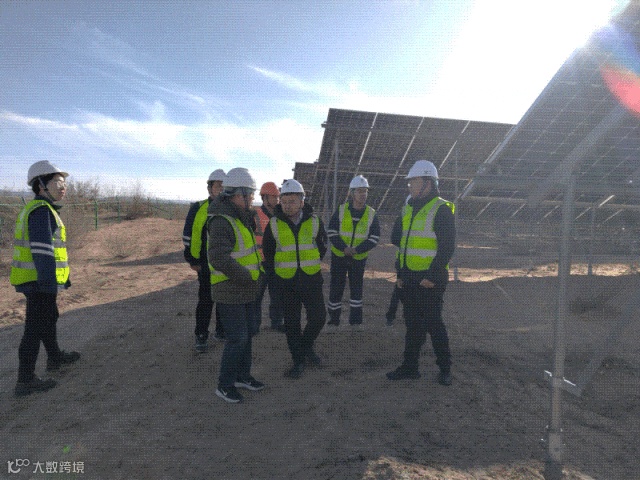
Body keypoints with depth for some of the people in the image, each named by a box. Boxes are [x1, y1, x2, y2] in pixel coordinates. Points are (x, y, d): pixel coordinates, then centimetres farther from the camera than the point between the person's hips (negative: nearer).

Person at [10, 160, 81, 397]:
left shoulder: (36, 209, 15)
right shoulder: (41, 211, -18)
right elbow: (42, 251, -25)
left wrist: (63, 278, 26)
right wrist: (49, 285, -26)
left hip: (36, 280, 10)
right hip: (40, 282, -10)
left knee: (49, 318, 23)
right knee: (36, 328, -2)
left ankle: (55, 357, 40)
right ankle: (25, 380, 8)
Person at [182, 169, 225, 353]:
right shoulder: (198, 209, -4)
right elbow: (188, 235, -1)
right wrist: (192, 260, -4)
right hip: (206, 265, -3)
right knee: (205, 301, 3)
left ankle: (221, 331, 30)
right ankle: (201, 336, 16)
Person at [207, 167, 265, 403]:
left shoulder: (242, 218, 9)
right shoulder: (222, 222, -22)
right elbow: (220, 259, -32)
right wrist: (248, 278, -23)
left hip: (248, 291, 9)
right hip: (230, 293, -9)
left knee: (248, 333, 18)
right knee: (237, 339, -1)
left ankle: (242, 375, 36)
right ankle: (224, 385, 18)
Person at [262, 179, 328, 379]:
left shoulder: (314, 221, -3)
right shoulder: (274, 224, -5)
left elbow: (322, 245, 14)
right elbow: (267, 250, 10)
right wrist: (274, 271, 10)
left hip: (312, 279, 1)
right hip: (286, 282, 0)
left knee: (318, 317, 0)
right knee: (292, 323, 6)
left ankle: (306, 347, 29)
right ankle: (298, 361, 22)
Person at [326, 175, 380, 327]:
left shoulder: (371, 214, -4)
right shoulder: (341, 210, -6)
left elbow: (374, 238, -6)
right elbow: (331, 232, -6)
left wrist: (357, 249, -18)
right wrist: (344, 248, -19)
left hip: (359, 258, 1)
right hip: (338, 256, 0)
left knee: (356, 288, 9)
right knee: (336, 288, 6)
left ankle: (356, 320, 22)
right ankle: (333, 319, 20)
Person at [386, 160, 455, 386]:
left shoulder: (442, 210, -11)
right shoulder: (408, 209, 13)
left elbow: (447, 247, -16)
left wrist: (432, 277, -19)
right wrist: (400, 273, 14)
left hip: (430, 281, -7)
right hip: (409, 279, 7)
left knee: (433, 323, 3)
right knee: (412, 324, 13)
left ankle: (445, 368, 21)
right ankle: (410, 366, 24)